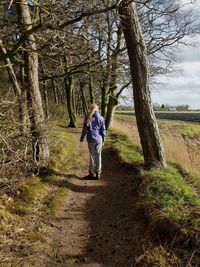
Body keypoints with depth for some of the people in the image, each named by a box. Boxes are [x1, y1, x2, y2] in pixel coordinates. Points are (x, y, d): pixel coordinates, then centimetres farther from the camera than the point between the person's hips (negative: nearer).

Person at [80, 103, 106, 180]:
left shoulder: (88, 118, -5)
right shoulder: (101, 118, -3)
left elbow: (84, 130, -1)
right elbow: (103, 131, 1)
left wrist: (81, 139, 11)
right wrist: (103, 140, 11)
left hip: (91, 140, 0)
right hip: (99, 140, 1)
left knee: (92, 156, 7)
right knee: (98, 157, 7)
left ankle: (91, 173, 14)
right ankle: (98, 174, 14)